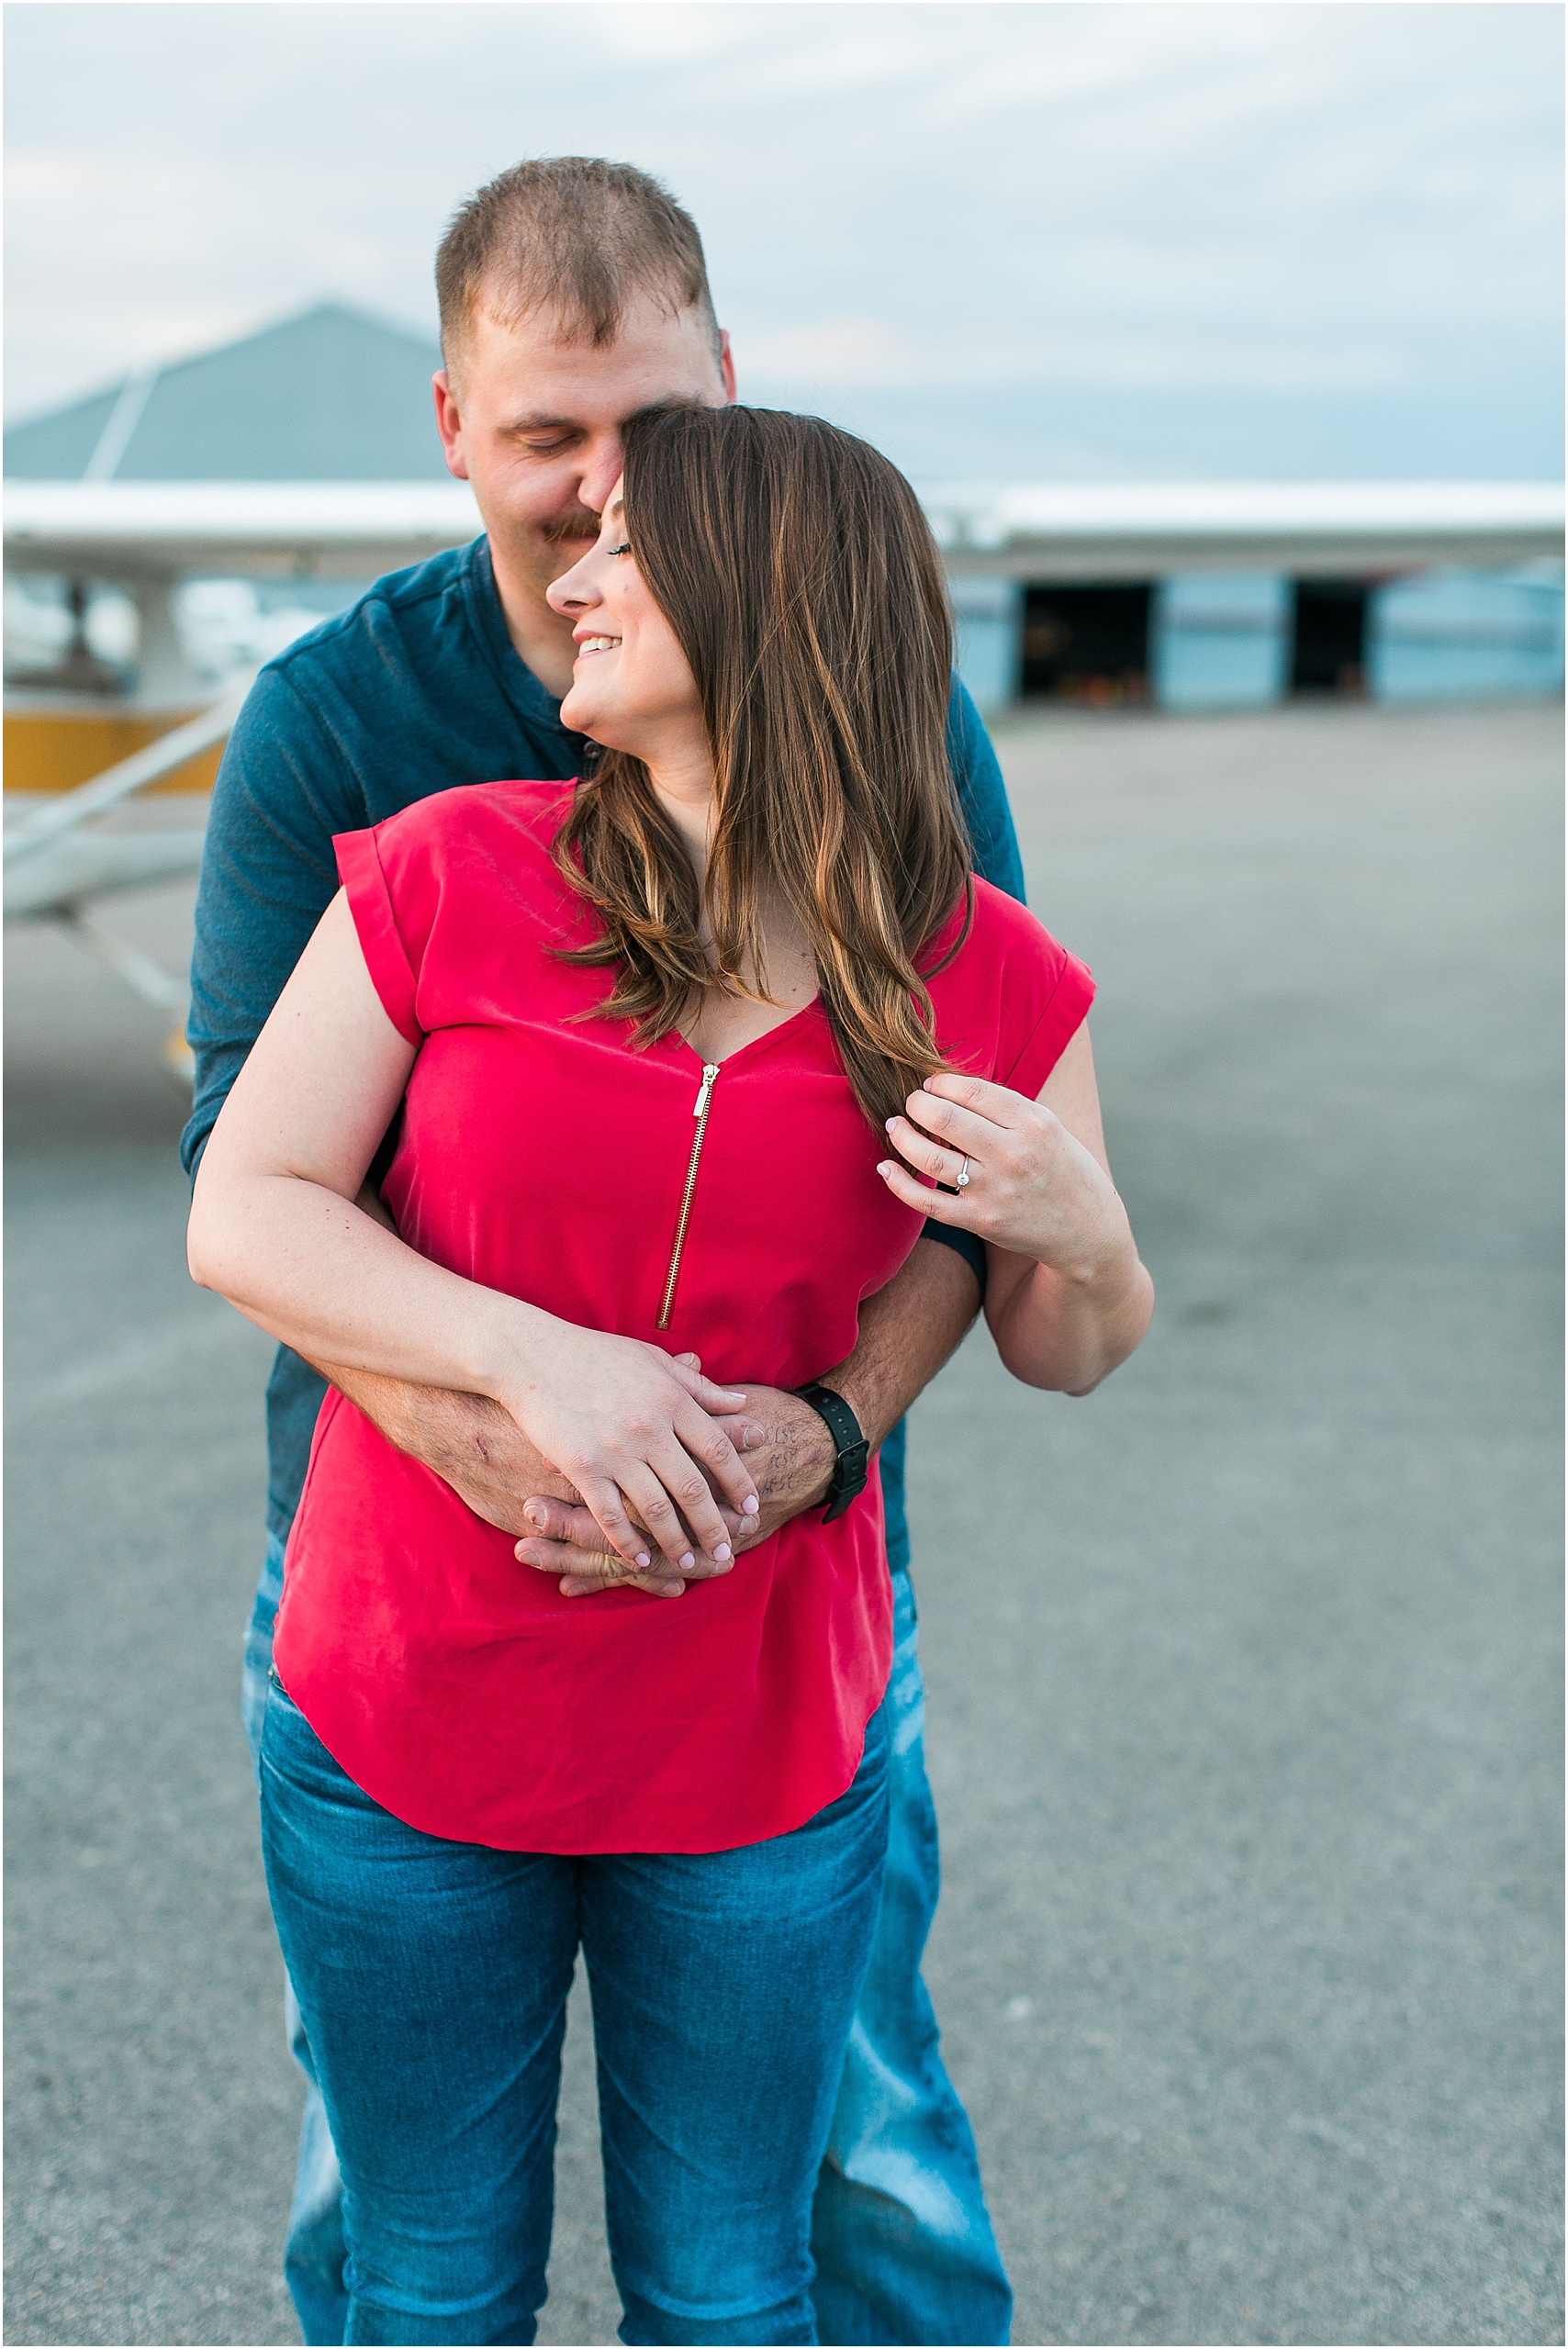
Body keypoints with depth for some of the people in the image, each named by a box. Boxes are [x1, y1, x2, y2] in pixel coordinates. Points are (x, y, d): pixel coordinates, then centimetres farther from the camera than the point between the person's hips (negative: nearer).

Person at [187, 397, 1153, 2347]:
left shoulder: (990, 985, -6)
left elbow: (1068, 1353, 5)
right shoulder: (449, 874, -8)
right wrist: (531, 1357, -24)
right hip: (405, 1731, 0)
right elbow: (242, 1216, -10)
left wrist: (1076, 1231, -18)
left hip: (760, 1742, 1)